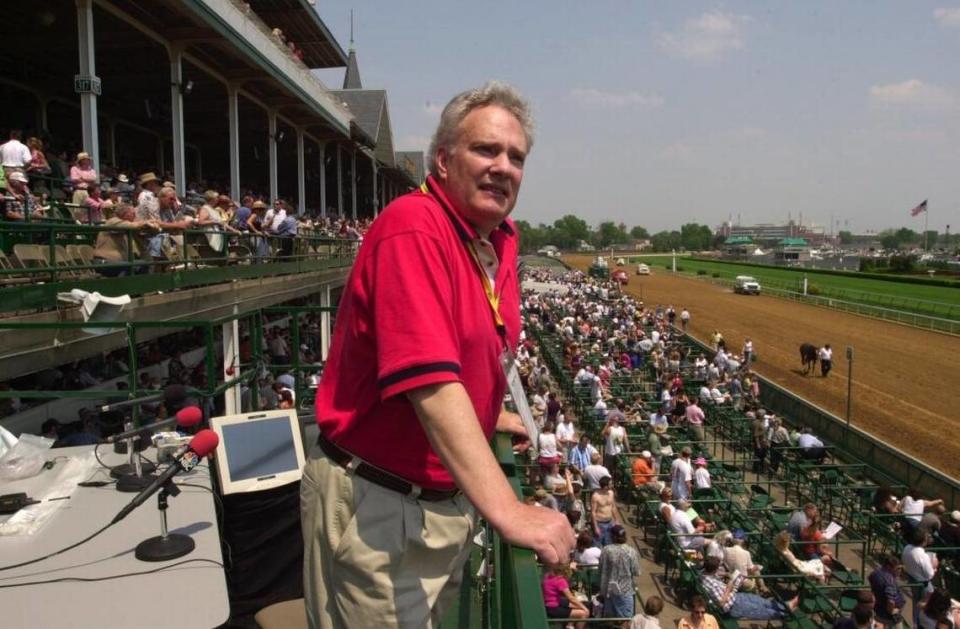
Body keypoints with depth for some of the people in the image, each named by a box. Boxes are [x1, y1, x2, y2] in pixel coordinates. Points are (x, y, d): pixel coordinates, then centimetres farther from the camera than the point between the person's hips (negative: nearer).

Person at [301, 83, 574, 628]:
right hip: (376, 504, -8)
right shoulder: (414, 227, -24)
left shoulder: (504, 237, 4)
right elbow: (430, 381, -34)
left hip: (451, 497, 9)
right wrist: (508, 511, -36)